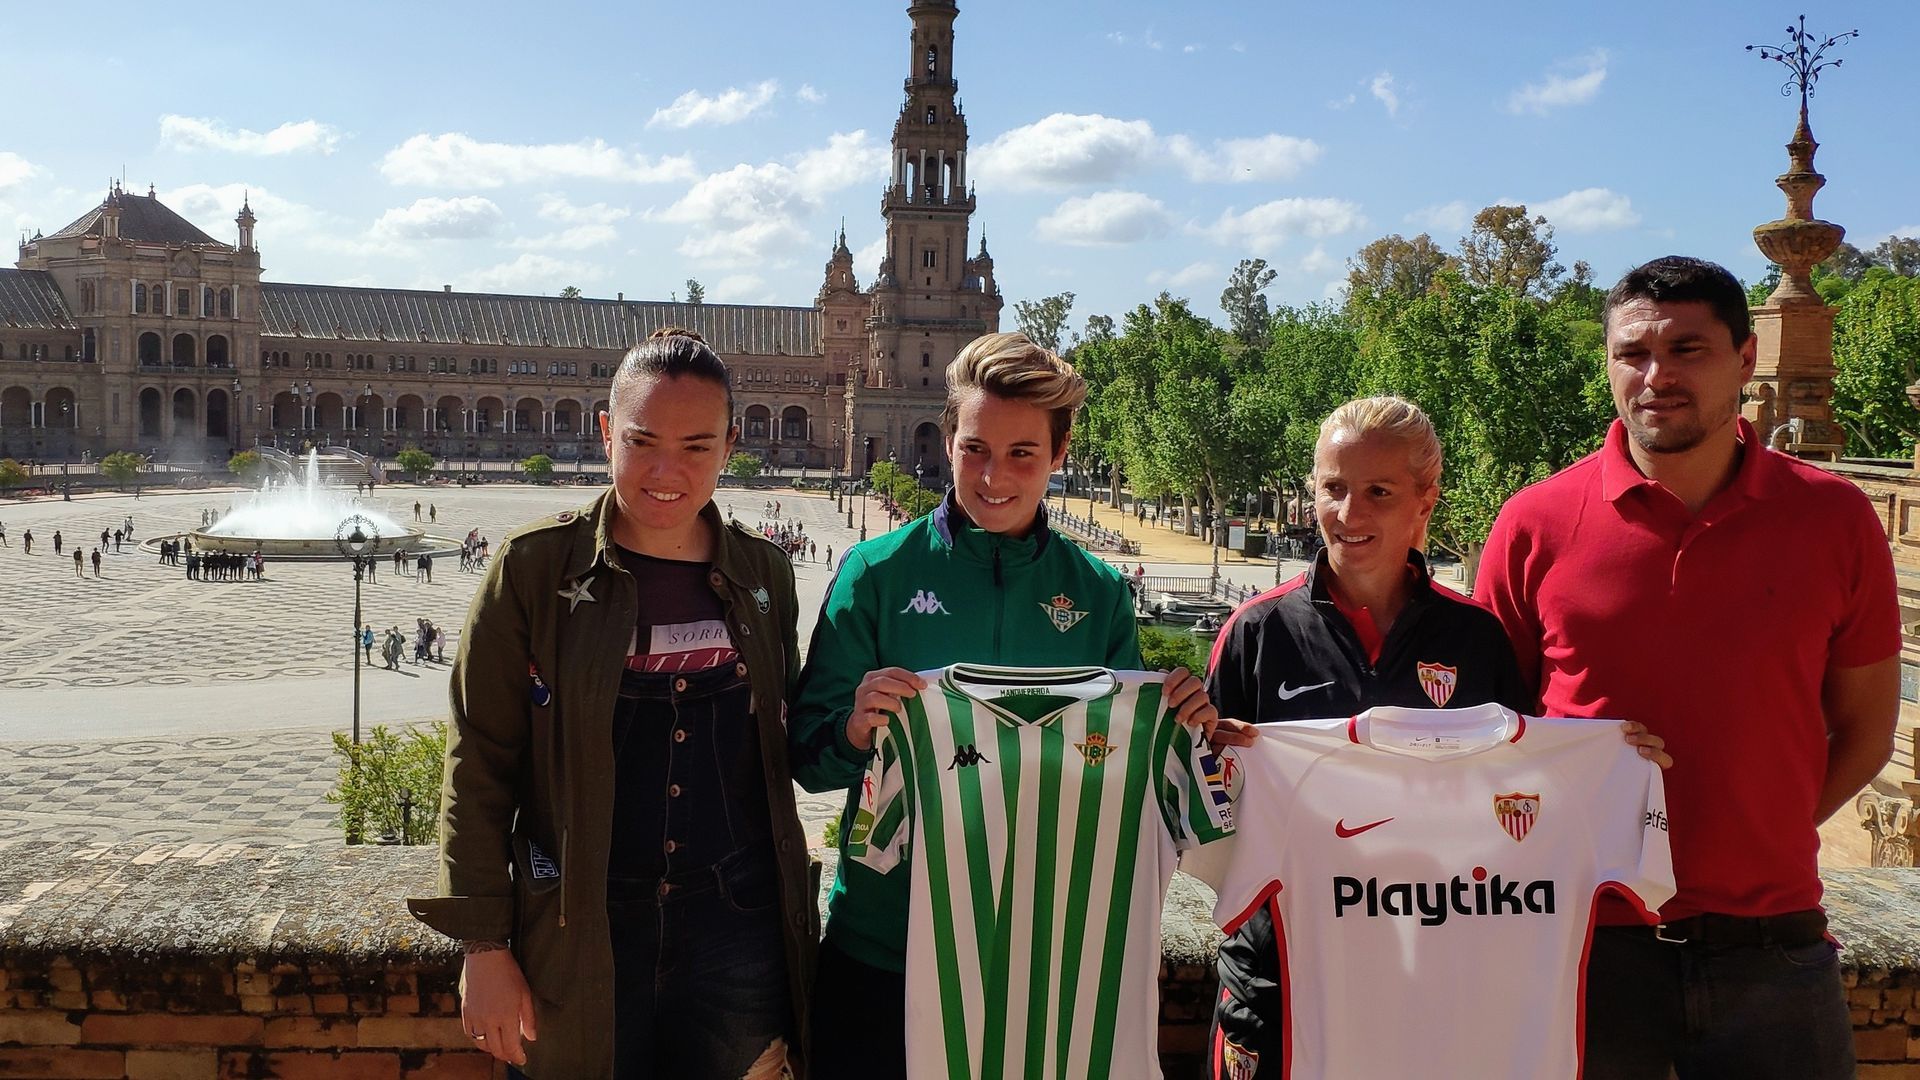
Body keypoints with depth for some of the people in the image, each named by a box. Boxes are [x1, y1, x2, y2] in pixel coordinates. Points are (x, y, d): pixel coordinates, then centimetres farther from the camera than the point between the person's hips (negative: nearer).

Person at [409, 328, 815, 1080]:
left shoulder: (764, 574, 3)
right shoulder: (535, 567, -7)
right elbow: (480, 766, -5)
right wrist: (486, 946, -7)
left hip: (739, 933, 3)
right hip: (581, 941, -2)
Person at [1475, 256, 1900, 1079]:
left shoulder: (1834, 519, 0)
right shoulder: (1535, 525, -4)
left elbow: (1863, 728, 8)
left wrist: (1755, 841, -1)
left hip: (1771, 950, 1)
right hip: (1585, 943, -1)